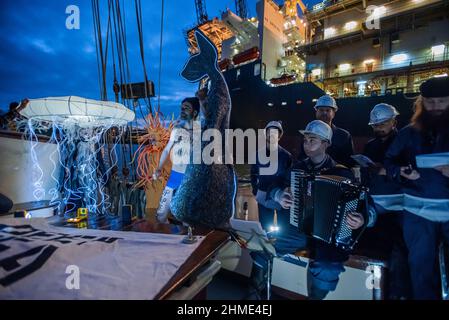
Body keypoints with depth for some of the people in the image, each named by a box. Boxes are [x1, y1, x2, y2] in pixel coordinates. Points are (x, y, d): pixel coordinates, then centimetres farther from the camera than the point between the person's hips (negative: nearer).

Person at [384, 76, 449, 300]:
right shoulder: (409, 132, 5)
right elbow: (389, 161, 8)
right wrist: (401, 172, -13)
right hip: (417, 210, 1)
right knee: (421, 263, 11)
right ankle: (425, 297, 30)